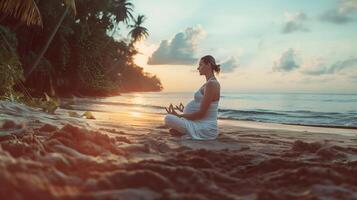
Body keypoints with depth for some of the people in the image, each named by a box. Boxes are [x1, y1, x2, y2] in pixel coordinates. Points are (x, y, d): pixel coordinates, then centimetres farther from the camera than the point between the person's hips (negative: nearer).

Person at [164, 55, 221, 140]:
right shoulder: (210, 83, 12)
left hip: (205, 128, -10)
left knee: (168, 118, -23)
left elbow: (201, 114, -22)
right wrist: (185, 111, 23)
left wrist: (179, 115, -15)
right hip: (203, 124, 10)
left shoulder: (211, 84, -19)